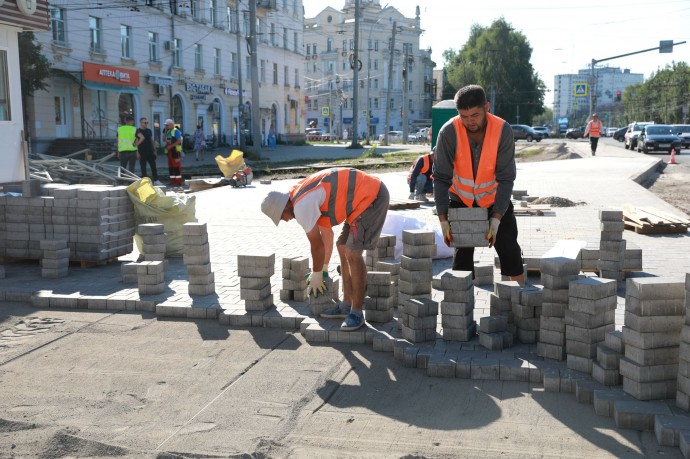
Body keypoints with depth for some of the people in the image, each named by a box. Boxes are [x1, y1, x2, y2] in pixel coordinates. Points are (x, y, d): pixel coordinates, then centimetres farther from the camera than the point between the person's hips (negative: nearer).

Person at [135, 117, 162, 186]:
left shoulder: (149, 131, 13)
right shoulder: (138, 131, -2)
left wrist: (154, 150, 12)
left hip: (150, 152, 4)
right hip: (142, 153, -4)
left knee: (153, 167, 2)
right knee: (143, 168, 1)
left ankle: (156, 181, 6)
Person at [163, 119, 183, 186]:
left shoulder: (176, 131, -10)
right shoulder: (168, 131, 15)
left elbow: (179, 141, -18)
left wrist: (171, 146, -21)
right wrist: (165, 132, 5)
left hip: (175, 151, -9)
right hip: (169, 151, 9)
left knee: (177, 166, -8)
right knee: (170, 167, 11)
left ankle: (178, 182, -7)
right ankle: (172, 181, 17)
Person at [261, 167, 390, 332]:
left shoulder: (301, 206, -16)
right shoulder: (305, 196, 15)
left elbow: (317, 245, -6)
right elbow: (326, 233, 26)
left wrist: (316, 275, 10)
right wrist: (324, 268, 34)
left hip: (372, 196, -11)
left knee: (353, 254, -13)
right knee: (343, 247, 13)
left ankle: (357, 313, -5)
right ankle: (346, 305, 18)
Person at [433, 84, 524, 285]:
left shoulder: (503, 130, -24)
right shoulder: (449, 132, -25)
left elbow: (506, 178, -22)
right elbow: (441, 178, -21)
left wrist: (497, 218, -29)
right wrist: (443, 219, -27)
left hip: (495, 200, 0)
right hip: (461, 200, 0)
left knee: (510, 250, 1)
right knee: (462, 252, -1)